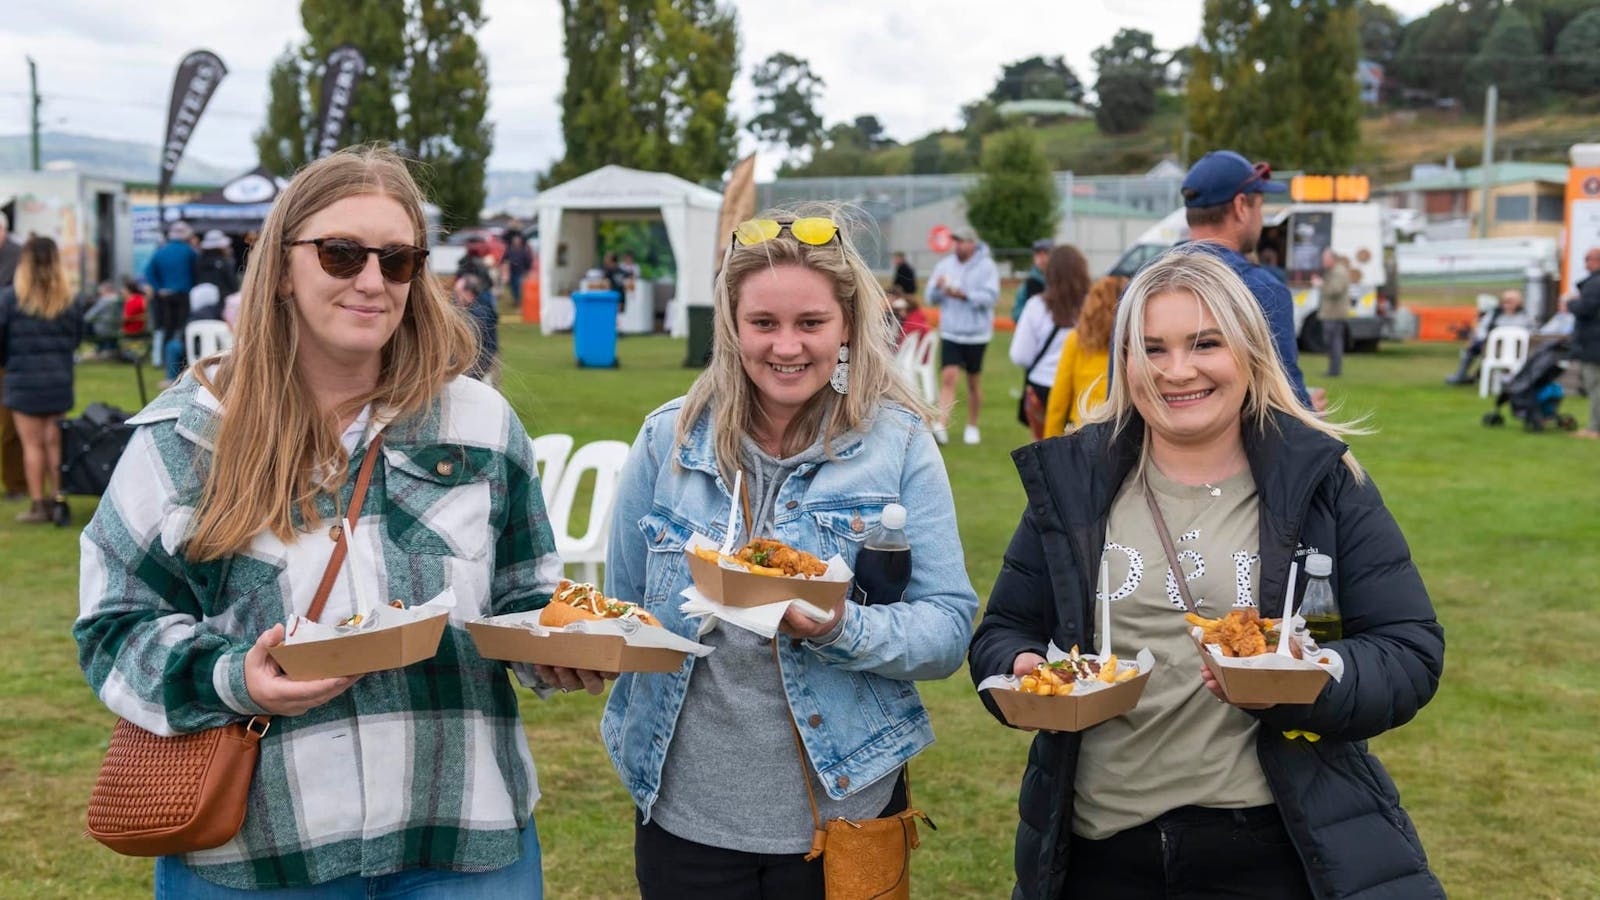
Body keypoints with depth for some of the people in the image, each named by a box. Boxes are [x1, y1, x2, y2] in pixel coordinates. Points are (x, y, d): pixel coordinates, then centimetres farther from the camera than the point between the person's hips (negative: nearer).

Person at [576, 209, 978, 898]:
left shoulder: (899, 445, -5)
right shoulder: (669, 441, 0)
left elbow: (949, 629, -10)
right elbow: (624, 610, 9)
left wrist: (842, 628, -24)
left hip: (841, 809, -1)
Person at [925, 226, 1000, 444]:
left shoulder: (986, 267, -5)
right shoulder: (944, 265, 6)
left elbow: (990, 296, -16)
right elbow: (931, 299, 7)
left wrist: (964, 295, -25)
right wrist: (937, 287, -14)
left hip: (976, 334, -2)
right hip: (950, 333, 2)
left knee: (974, 382, 9)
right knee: (948, 377, -13)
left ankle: (972, 427, 24)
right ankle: (941, 425, -21)